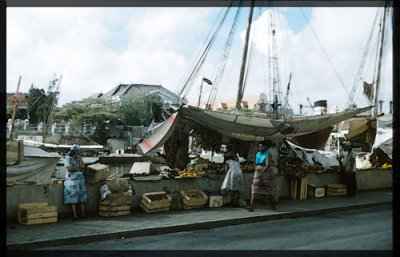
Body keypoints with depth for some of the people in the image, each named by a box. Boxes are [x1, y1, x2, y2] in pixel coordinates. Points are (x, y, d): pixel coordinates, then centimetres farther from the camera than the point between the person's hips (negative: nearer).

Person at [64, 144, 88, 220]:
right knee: (73, 196, -9)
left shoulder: (79, 159, 14)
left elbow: (83, 166, -3)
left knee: (82, 196, 1)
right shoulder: (68, 158, -2)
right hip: (72, 179, -5)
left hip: (80, 179, 5)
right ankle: (75, 215, -10)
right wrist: (78, 169, -4)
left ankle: (83, 214, 3)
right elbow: (69, 168, -17)